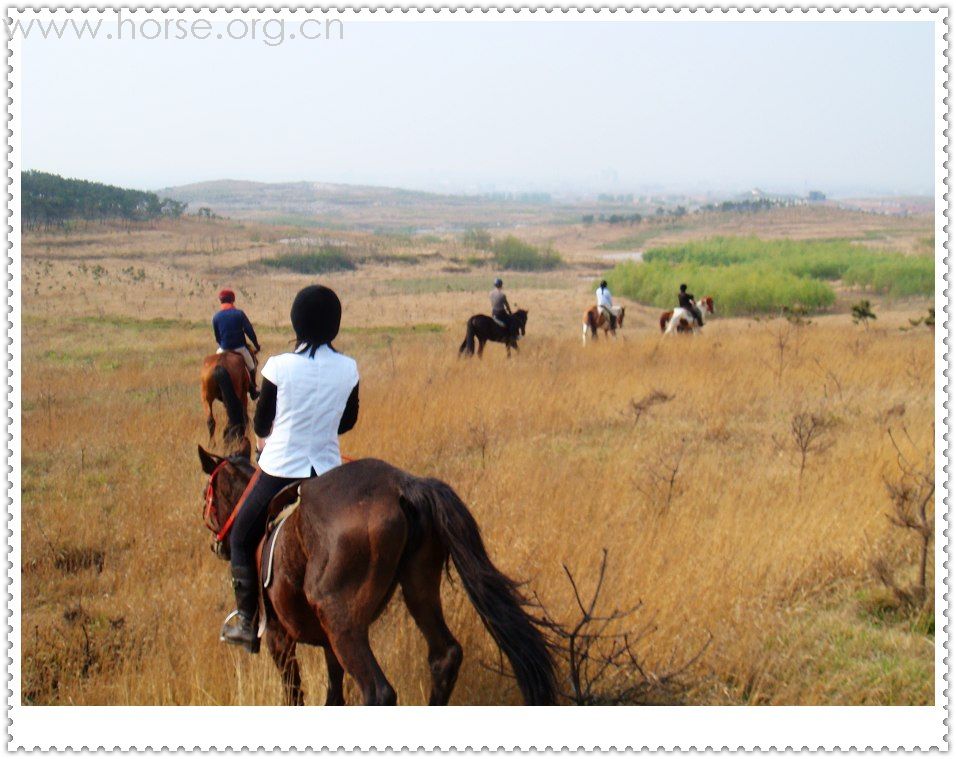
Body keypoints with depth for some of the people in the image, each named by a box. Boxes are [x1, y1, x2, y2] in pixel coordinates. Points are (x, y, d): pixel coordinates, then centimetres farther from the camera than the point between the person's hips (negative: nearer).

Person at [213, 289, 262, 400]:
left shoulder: (216, 317, -4)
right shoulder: (239, 314, -10)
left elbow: (217, 337, 4)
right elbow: (250, 331, -9)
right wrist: (256, 345, 4)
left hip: (224, 349, 2)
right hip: (240, 348, -2)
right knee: (251, 366, 21)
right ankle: (253, 390, 24)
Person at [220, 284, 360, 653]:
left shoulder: (280, 366, -13)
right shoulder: (348, 369, -5)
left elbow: (261, 422, 1)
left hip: (279, 470, -2)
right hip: (328, 471, 3)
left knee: (241, 539, 16)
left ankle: (245, 619, 9)